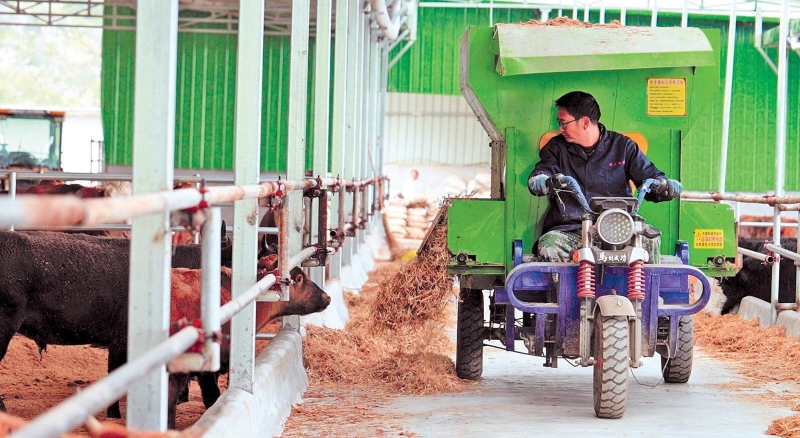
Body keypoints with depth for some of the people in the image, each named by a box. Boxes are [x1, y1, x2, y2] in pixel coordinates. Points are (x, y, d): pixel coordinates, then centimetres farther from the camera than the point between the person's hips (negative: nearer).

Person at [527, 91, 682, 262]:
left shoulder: (623, 147, 12)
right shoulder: (557, 147, 14)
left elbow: (650, 176, 9)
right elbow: (536, 178, 0)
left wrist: (666, 186, -16)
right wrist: (548, 183, -26)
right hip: (570, 228, 1)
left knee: (650, 241, -29)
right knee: (548, 245, -32)